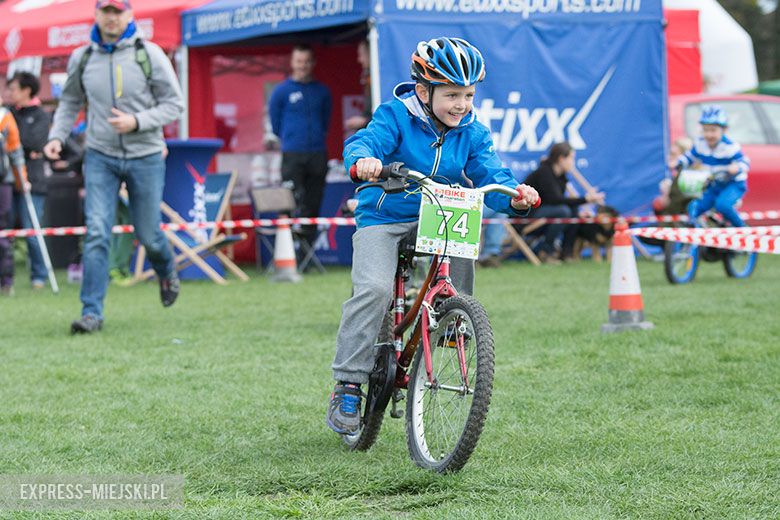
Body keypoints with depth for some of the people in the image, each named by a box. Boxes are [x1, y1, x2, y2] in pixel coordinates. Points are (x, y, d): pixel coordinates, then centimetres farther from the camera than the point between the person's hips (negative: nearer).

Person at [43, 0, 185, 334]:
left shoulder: (149, 55, -6)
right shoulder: (81, 58, 2)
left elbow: (174, 103, -3)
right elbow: (70, 103, 16)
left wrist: (136, 122, -17)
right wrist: (57, 136, 0)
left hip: (145, 157, -1)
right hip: (100, 157, 1)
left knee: (148, 234, 8)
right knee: (97, 232, -11)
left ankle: (166, 272, 43)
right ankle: (91, 312, -9)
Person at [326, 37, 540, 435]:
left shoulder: (472, 133, 0)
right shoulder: (396, 116, -11)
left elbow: (490, 176, -7)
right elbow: (364, 142, -25)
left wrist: (514, 198, -30)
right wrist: (363, 160, -50)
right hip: (383, 219, -4)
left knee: (460, 265, -27)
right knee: (374, 289, -22)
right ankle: (348, 386, -16)